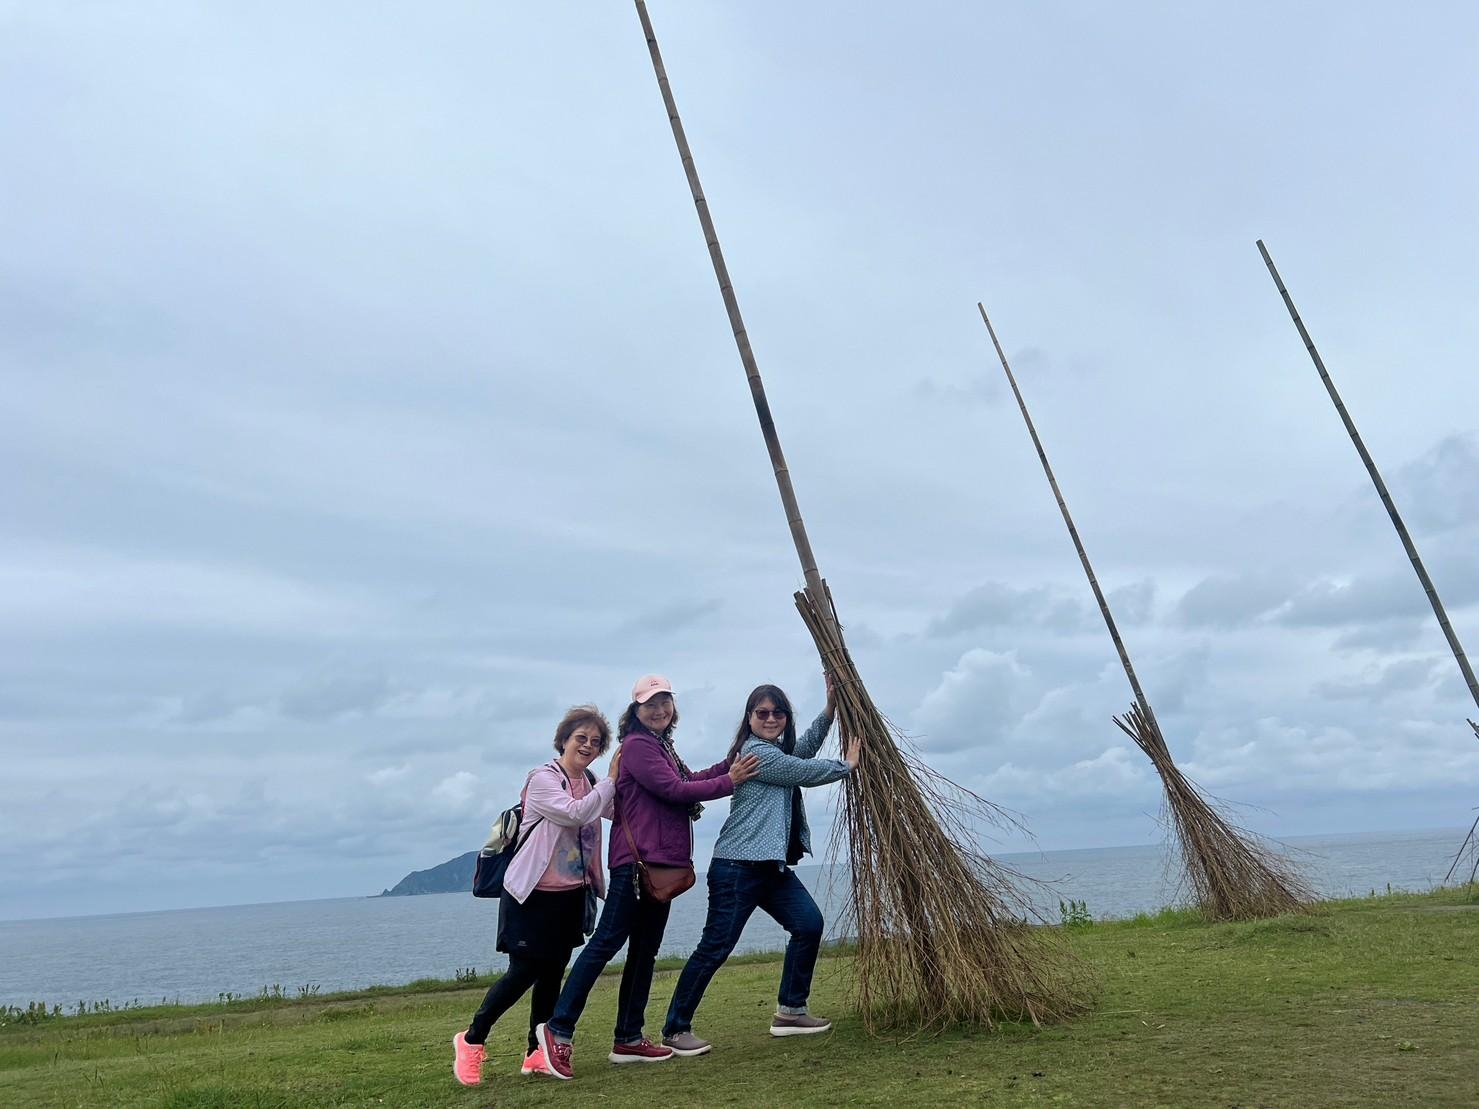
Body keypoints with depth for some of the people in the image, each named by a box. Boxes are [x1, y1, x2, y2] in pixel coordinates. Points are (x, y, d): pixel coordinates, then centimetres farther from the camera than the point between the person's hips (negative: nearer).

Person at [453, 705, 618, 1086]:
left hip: (572, 895, 7)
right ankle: (472, 1039, 16)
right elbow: (576, 813, -28)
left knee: (552, 973, 9)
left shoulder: (591, 783, 8)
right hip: (534, 894, -6)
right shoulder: (543, 779, -15)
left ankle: (536, 1054, 21)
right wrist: (611, 780, -20)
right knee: (524, 971, -4)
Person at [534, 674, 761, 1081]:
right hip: (637, 860, -10)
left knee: (645, 951, 13)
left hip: (662, 862, 10)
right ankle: (558, 1029, 1)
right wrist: (729, 782, -11)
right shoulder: (637, 745, -11)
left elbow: (688, 780, 23)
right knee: (607, 942, -7)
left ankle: (628, 1040, 21)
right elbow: (673, 790, -17)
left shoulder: (661, 746, 20)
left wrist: (732, 763, 15)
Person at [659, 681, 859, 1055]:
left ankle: (790, 1011, 16)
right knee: (716, 947, -7)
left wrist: (829, 710, 21)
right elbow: (806, 772, -11)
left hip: (773, 865, 10)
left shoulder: (776, 750, 16)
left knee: (809, 924, 3)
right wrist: (846, 765, 8)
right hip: (738, 866, -10)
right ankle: (675, 1029, 5)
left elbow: (803, 752, 31)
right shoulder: (756, 752, -14)